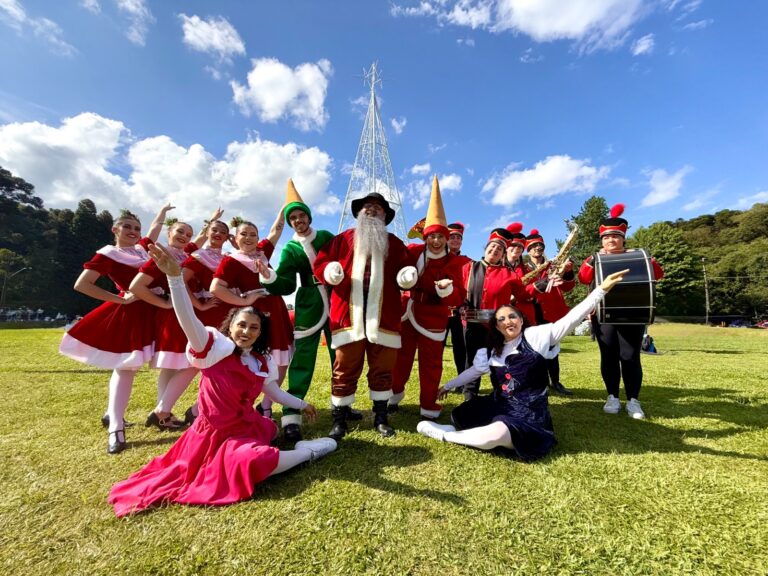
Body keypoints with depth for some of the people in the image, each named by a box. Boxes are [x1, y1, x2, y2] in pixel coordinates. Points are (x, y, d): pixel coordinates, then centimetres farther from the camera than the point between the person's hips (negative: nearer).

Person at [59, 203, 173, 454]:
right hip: (126, 314, -7)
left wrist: (164, 210, 40)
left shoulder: (141, 248, 11)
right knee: (125, 367, -7)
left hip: (145, 314, 7)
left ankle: (112, 413, 29)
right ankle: (115, 429, -2)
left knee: (126, 367, 15)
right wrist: (120, 299, -14)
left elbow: (155, 227, 29)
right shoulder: (108, 254, -7)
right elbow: (81, 284, -13)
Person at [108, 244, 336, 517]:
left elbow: (274, 392, 15)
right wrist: (175, 276, -47)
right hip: (217, 433, -9)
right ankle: (309, 451, -12)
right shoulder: (216, 347, -16)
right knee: (253, 462, -27)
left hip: (246, 427, 9)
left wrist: (302, 405, 23)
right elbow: (189, 320, -33)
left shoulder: (263, 362, -1)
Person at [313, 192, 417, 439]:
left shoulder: (394, 243, 16)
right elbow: (319, 263, 9)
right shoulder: (343, 239, 12)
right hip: (349, 314, -1)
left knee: (383, 368, 10)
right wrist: (329, 271, -12)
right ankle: (339, 421, 20)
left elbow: (405, 268, 16)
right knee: (345, 369, 4)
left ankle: (381, 417, 28)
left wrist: (408, 276, -7)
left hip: (383, 316, 2)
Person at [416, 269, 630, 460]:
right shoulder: (493, 350, 8)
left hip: (528, 414, -5)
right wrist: (448, 385, 20)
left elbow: (571, 318, -14)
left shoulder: (536, 336, -7)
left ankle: (443, 435, -12)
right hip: (498, 407, 6)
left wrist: (601, 289, -22)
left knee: (496, 435, -31)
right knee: (458, 417, -1)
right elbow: (473, 371, 17)